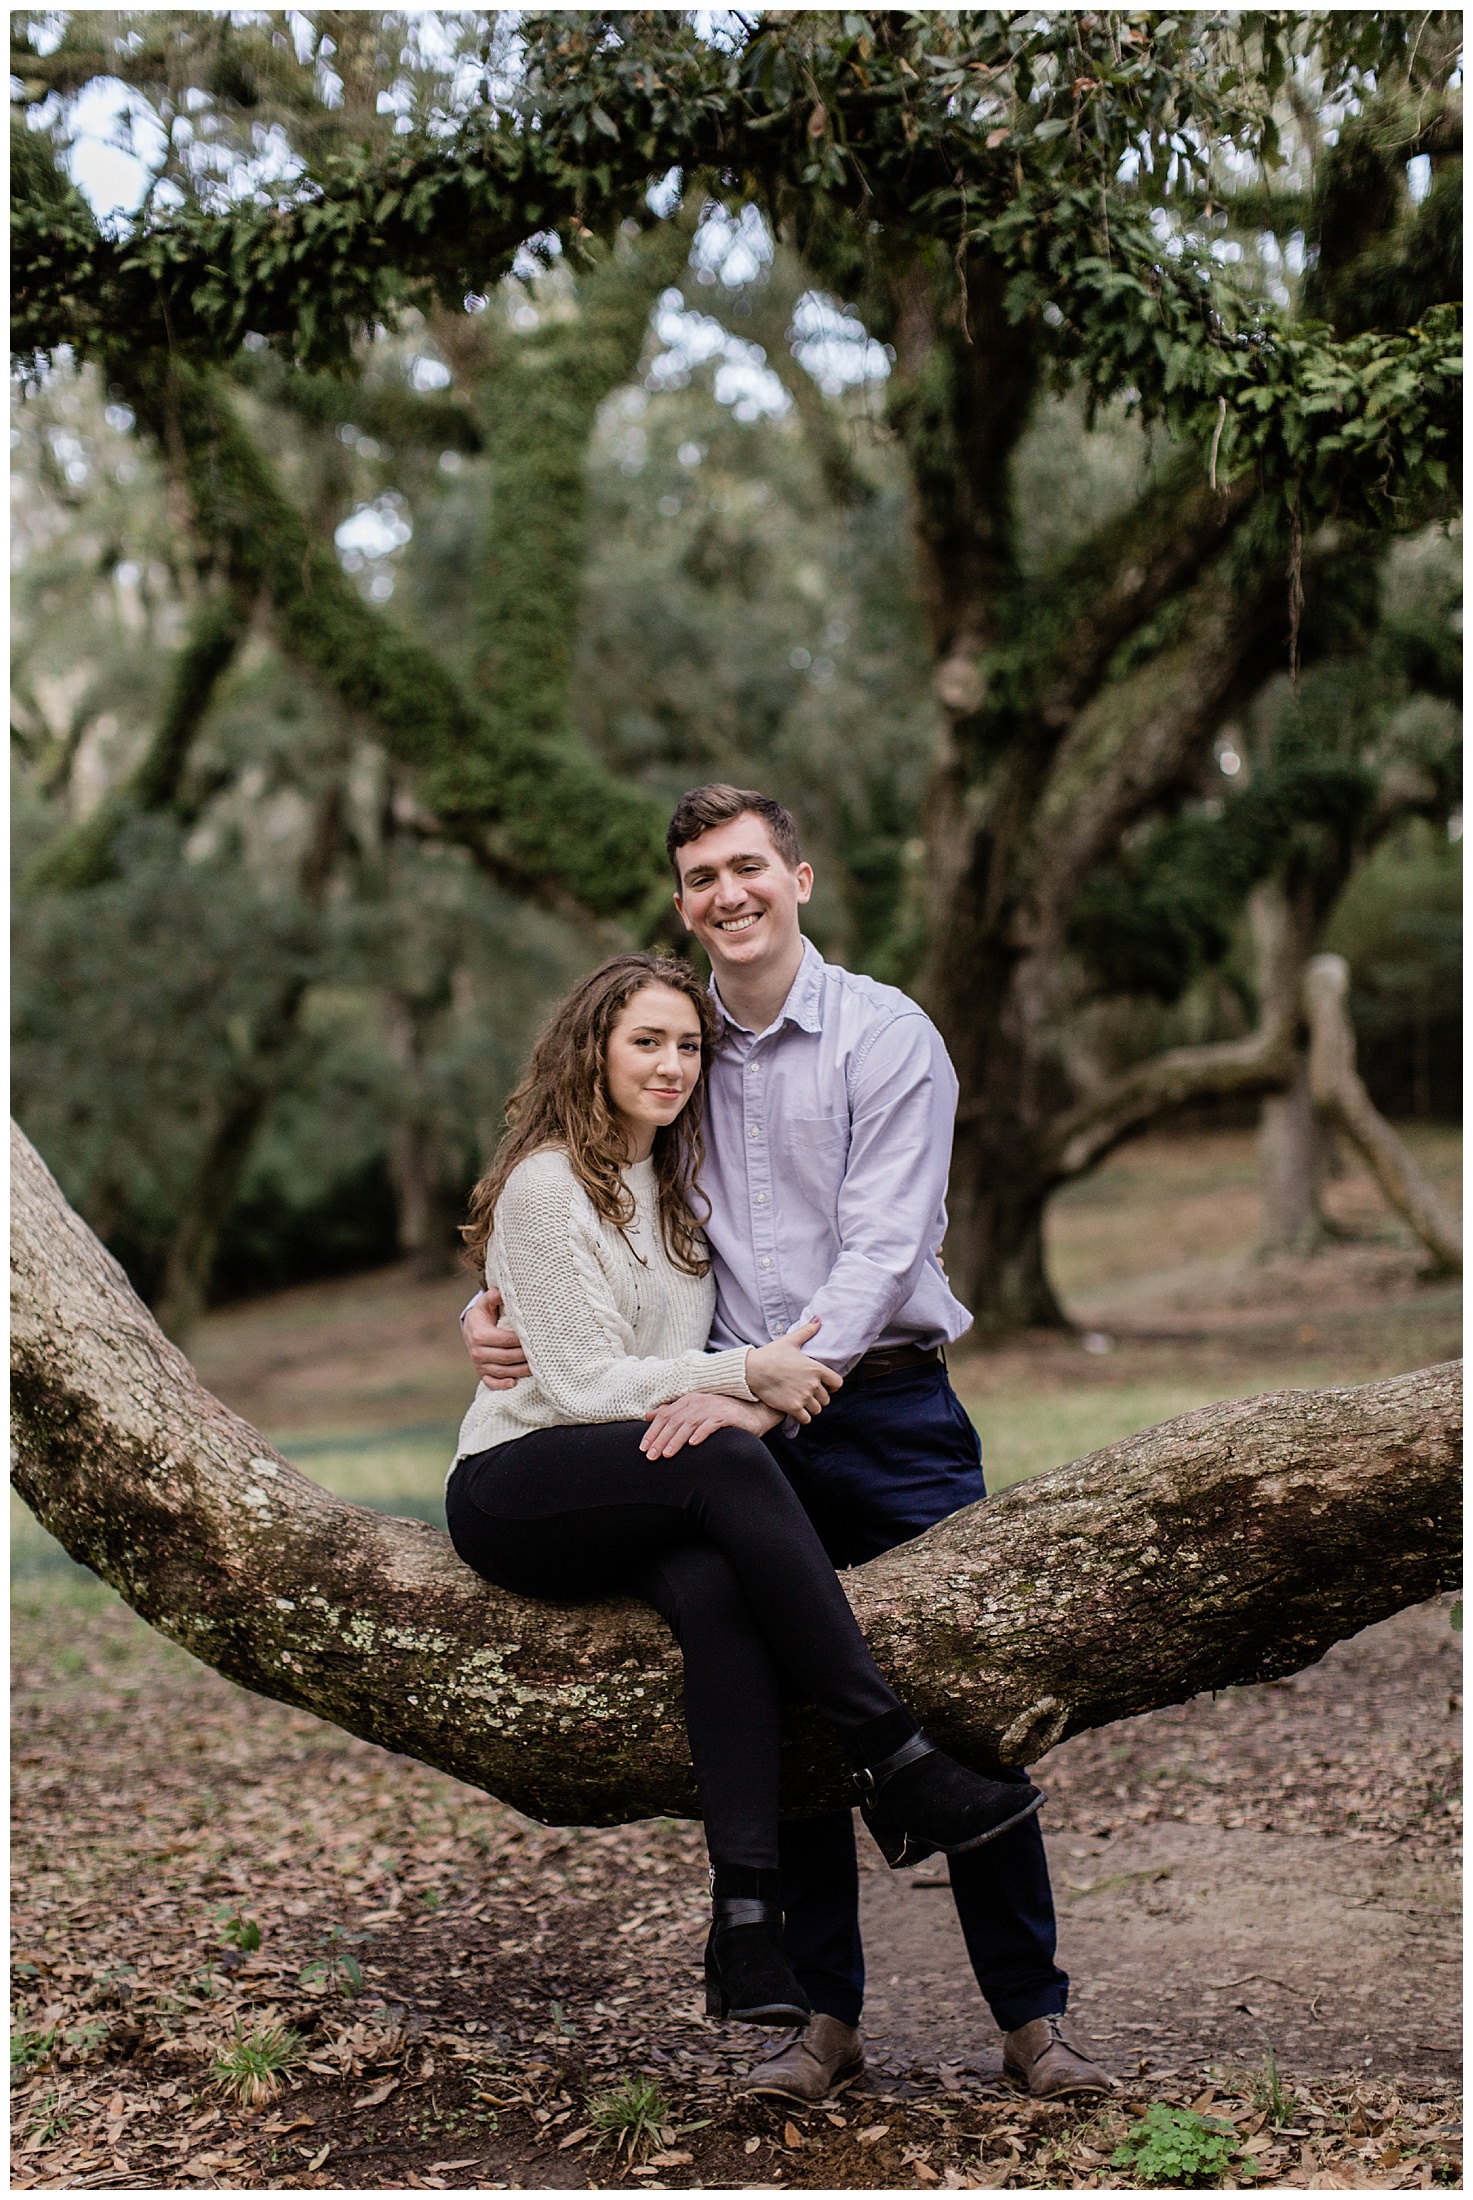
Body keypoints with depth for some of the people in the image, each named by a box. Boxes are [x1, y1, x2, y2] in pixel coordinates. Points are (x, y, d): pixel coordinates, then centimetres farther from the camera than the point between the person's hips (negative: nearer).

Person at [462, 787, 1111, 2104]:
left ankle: (1033, 2016, 9)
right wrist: (494, 1302, 1)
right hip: (744, 1421, 3)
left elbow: (880, 1251, -12)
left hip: (887, 1407, -3)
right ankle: (828, 2014, 15)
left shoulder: (889, 1037, -4)